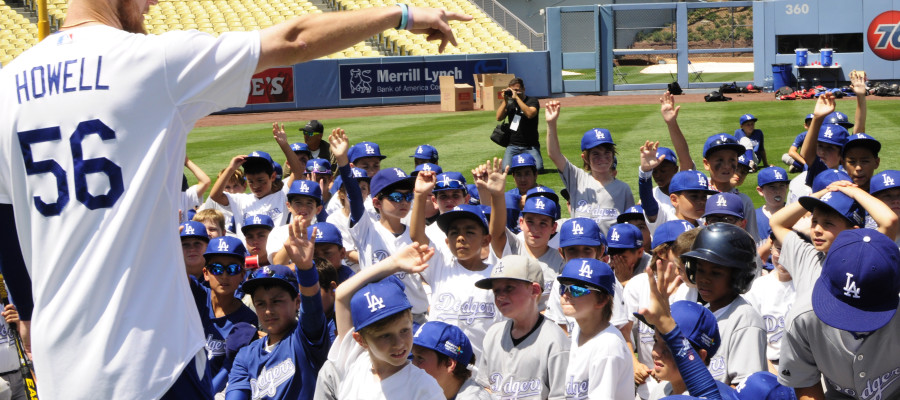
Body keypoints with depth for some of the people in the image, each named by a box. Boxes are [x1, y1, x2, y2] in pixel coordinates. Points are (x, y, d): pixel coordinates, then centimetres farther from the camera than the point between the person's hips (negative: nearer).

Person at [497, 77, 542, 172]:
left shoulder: (532, 100, 0)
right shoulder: (510, 103, 13)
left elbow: (530, 114, -21)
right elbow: (499, 118, 1)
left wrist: (517, 97, -19)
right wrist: (505, 100, -6)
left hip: (530, 146, -3)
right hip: (513, 145, 3)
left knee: (538, 168, -24)